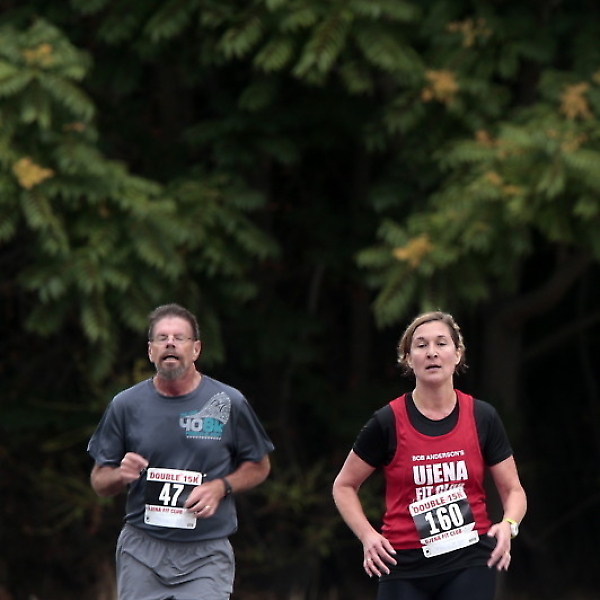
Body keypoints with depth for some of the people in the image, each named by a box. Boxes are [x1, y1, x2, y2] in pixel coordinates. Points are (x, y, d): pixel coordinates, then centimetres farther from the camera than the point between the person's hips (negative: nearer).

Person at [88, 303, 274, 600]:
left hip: (206, 554, -2)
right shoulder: (126, 405, 3)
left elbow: (259, 467, 12)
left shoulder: (229, 403, 1)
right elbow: (99, 481, 9)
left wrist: (220, 487, -7)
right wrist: (121, 475, -14)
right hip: (141, 551, 2)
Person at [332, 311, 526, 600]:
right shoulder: (388, 422, -3)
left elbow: (513, 490, 10)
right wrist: (367, 535, -6)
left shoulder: (482, 418, 2)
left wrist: (508, 525, -11)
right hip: (404, 566, 0)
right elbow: (344, 486, 9)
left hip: (469, 565, 0)